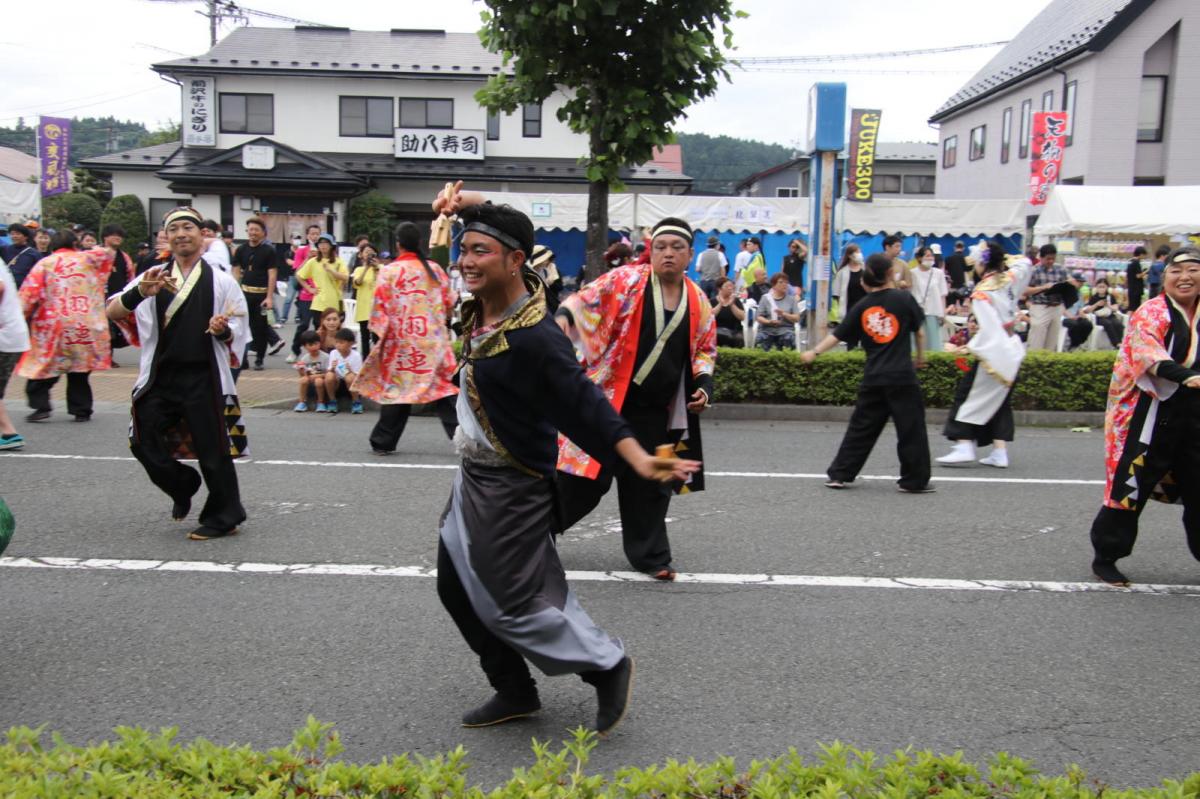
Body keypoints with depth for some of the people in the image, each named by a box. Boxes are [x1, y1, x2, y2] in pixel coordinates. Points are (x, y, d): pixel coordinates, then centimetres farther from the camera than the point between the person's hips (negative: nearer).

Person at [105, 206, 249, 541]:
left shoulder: (221, 281, 1)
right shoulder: (152, 277, 6)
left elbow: (238, 333, 4)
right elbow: (112, 313, -5)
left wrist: (223, 330, -20)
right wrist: (138, 293, -25)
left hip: (203, 378, -3)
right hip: (160, 376, 3)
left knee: (213, 450, 1)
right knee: (144, 444, 6)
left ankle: (223, 517, 17)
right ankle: (182, 486, 33)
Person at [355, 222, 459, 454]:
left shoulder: (389, 271, -6)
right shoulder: (435, 269, 3)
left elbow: (380, 308, -7)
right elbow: (449, 304, 8)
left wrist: (380, 333, 5)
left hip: (401, 341, -2)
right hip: (434, 341, 2)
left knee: (396, 389, 8)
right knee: (443, 389, 4)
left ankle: (383, 442, 16)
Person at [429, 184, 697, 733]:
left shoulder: (534, 338, -27)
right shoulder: (482, 306, -1)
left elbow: (584, 402, -25)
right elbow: (493, 218, 17)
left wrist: (640, 460, -33)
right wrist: (462, 203, 0)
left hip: (512, 489, -9)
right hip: (474, 477, 10)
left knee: (513, 604, -3)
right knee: (456, 588, 16)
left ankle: (609, 668, 19)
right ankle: (515, 692, 31)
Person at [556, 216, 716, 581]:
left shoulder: (698, 302, 7)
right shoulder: (625, 280, -6)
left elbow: (704, 349, 18)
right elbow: (584, 300, -9)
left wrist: (703, 384, 2)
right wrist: (564, 315, -30)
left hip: (656, 411, 4)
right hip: (607, 399, -4)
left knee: (648, 485, 13)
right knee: (584, 476, -1)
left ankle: (651, 555, 29)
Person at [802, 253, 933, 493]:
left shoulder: (861, 306, 4)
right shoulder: (904, 298, -3)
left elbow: (837, 335, 5)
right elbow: (920, 331, 5)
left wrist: (814, 352, 15)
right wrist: (921, 357, 21)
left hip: (872, 379, 4)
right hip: (902, 377, -4)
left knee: (861, 428, 12)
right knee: (911, 429, 5)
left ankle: (839, 474, 14)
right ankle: (914, 480, 9)